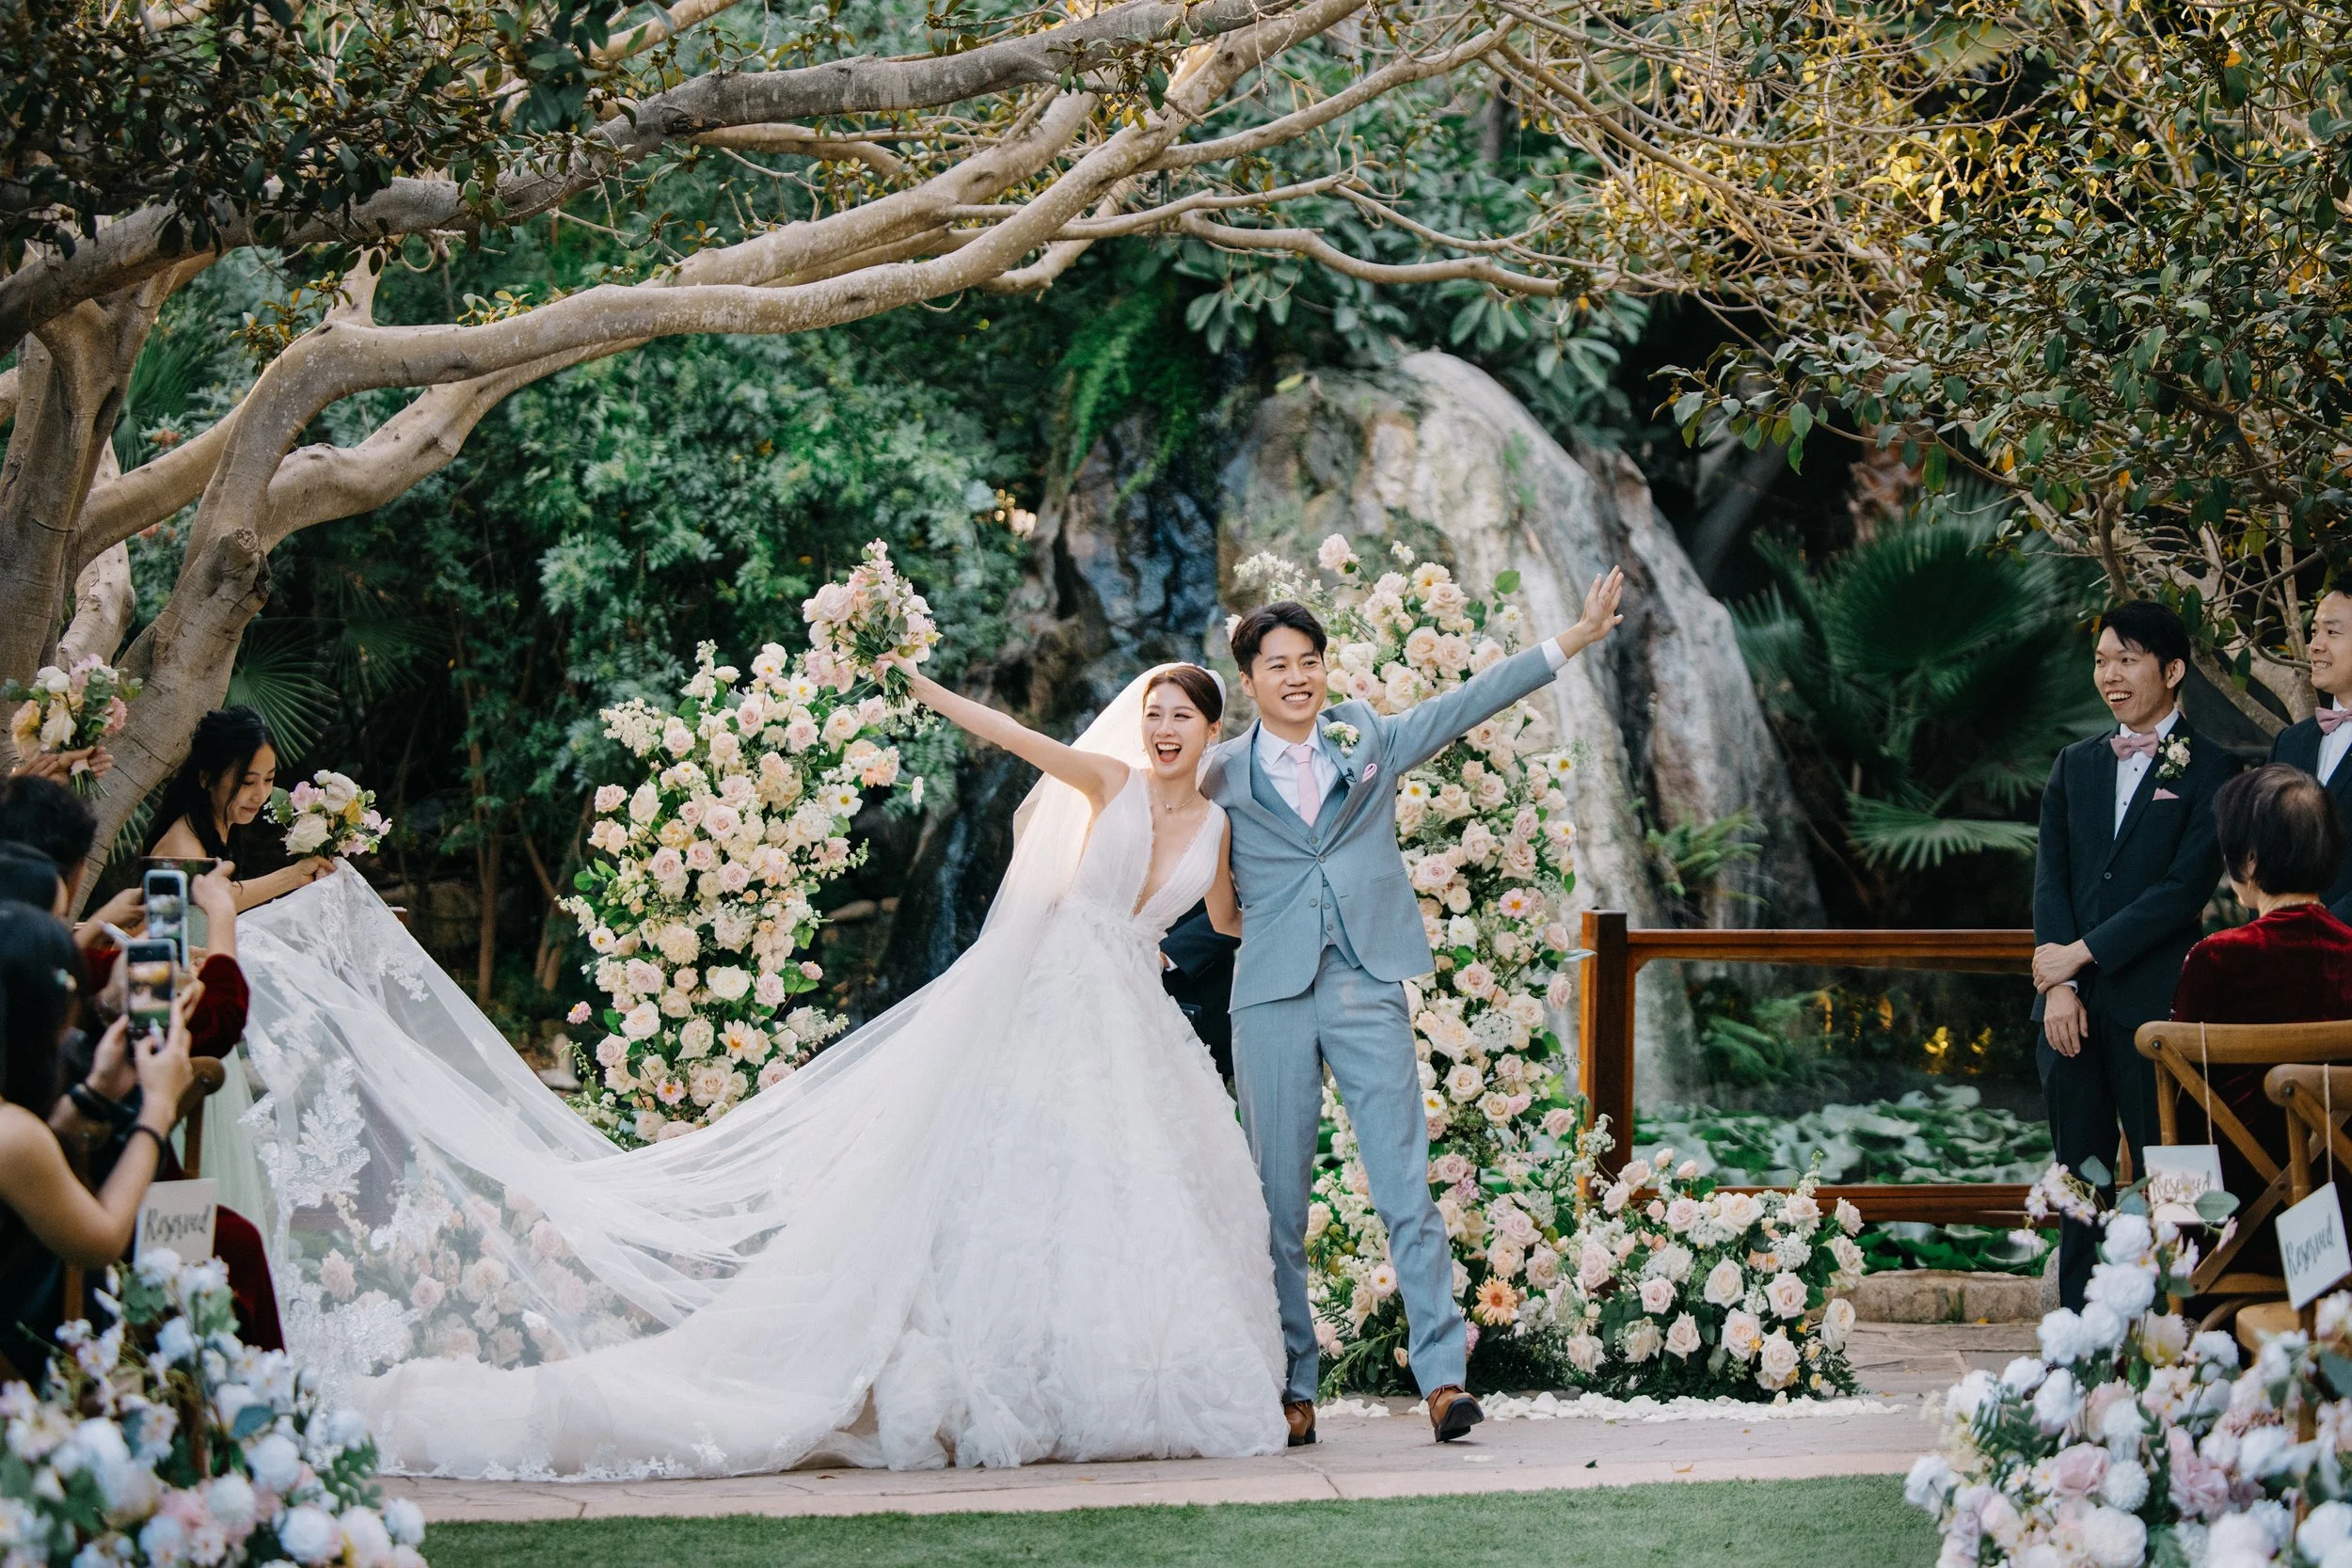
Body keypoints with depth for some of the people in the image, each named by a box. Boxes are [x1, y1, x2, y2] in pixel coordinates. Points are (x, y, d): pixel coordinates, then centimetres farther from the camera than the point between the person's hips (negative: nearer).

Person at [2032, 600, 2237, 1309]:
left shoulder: (2210, 770, -1)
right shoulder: (2075, 766, 16)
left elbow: (2185, 888, -9)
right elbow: (2050, 877, 8)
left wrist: (2083, 953, -10)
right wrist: (2057, 983, -6)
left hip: (2153, 1003, -5)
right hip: (2071, 1006, 5)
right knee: (2079, 1176, 6)